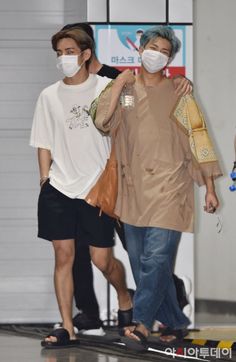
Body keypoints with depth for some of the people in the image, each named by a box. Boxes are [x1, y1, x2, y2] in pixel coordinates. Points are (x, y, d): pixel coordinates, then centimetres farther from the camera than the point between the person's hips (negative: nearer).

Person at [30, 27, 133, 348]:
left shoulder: (106, 89, 0)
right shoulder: (49, 96, 7)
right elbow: (44, 144, 12)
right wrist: (45, 179, 4)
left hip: (97, 188, -2)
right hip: (59, 189, 2)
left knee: (102, 260, 1)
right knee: (63, 256, -2)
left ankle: (125, 300, 30)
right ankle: (67, 329, 3)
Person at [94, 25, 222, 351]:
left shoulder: (178, 95, 3)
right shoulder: (125, 92, 11)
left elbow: (199, 141, 1)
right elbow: (103, 121, -5)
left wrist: (210, 188, -3)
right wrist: (120, 83, -5)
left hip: (168, 189, -4)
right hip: (134, 190, 4)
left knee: (156, 258, -15)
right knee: (141, 262, 7)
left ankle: (141, 324, -19)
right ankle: (175, 323, 18)